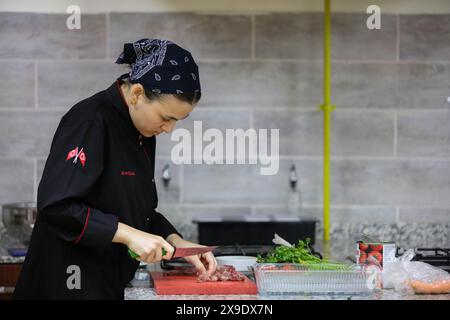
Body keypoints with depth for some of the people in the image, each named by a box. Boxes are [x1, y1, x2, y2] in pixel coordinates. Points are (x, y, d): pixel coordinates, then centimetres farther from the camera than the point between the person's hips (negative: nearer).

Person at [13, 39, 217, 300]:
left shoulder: (144, 132, 7)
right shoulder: (90, 123, -20)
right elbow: (55, 205, -27)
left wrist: (178, 243, 0)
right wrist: (128, 234, -26)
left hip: (115, 281, 9)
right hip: (72, 284, -8)